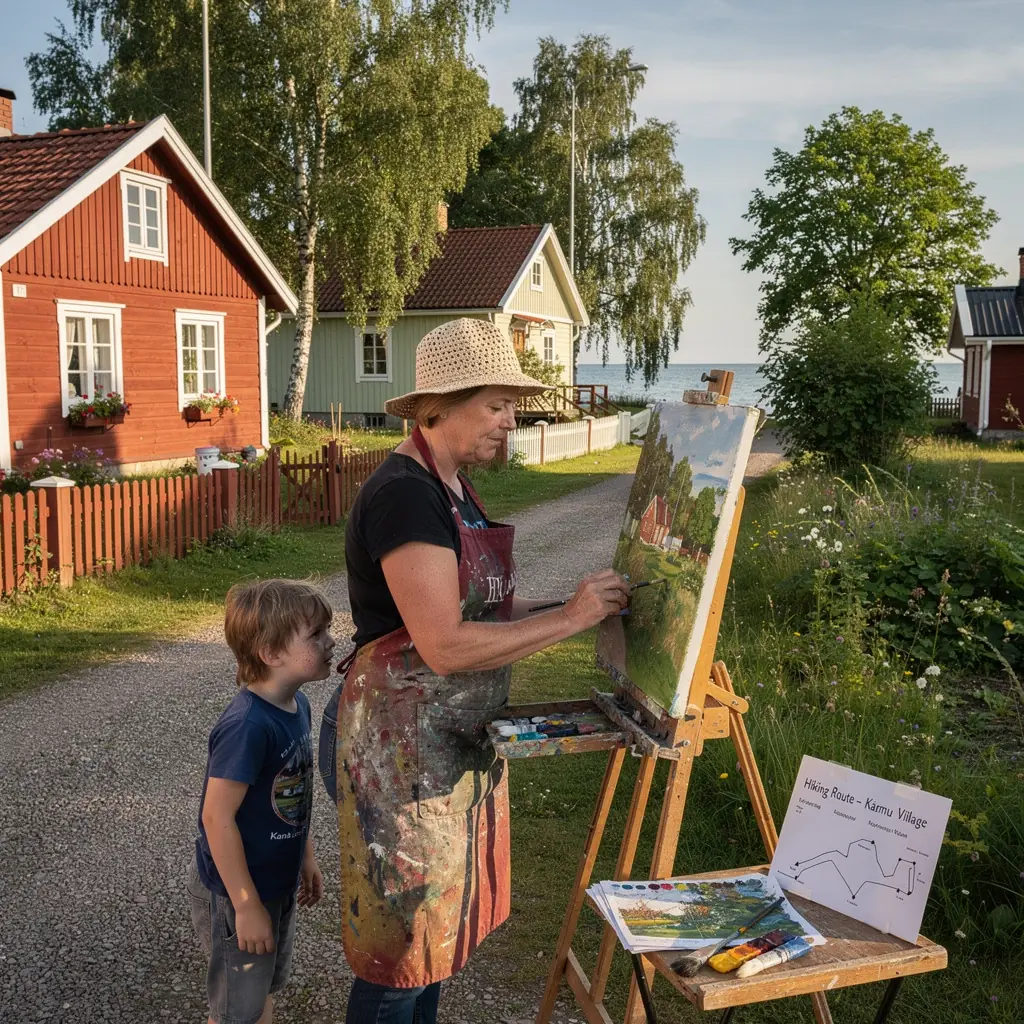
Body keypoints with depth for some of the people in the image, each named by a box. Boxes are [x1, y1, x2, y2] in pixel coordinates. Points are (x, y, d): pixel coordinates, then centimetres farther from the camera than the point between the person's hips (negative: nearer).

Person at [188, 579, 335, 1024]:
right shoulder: (247, 726, -31)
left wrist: (306, 857, 17)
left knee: (266, 988, 25)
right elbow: (218, 817, -27)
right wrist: (247, 905, -22)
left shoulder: (297, 705, -3)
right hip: (236, 892, -8)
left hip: (278, 882, 8)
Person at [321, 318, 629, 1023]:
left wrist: (590, 599, 3)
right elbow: (445, 644, -27)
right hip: (404, 745, -9)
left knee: (438, 921, 22)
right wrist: (571, 620, -20)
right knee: (404, 939, 6)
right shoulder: (404, 494, -22)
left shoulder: (451, 487, 9)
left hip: (458, 742, 10)